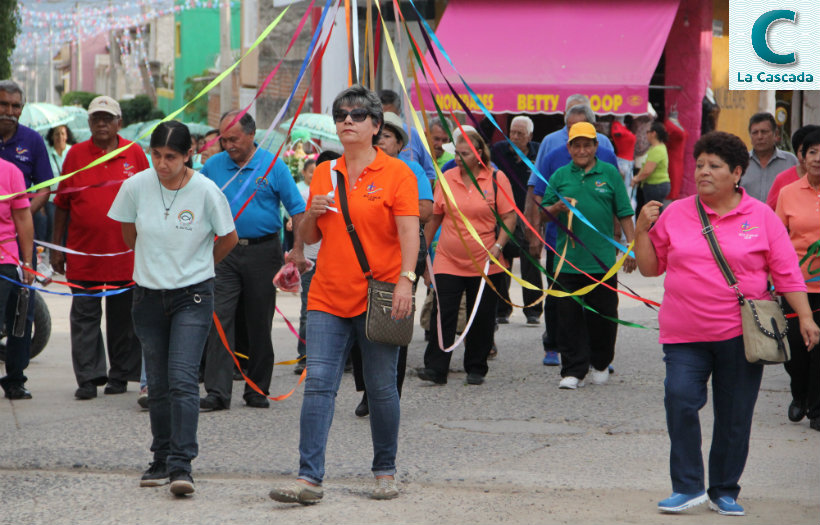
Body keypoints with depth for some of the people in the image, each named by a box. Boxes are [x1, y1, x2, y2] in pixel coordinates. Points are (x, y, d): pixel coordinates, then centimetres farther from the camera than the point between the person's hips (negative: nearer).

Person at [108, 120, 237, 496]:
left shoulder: (206, 191, -13)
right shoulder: (136, 186, -6)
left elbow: (228, 239, 4)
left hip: (192, 296, -3)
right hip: (149, 296, 3)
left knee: (182, 380, -15)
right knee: (158, 384, 10)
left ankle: (181, 465, -17)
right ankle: (161, 461, 22)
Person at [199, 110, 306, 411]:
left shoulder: (273, 166, -1)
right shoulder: (214, 166, 5)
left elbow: (296, 209, 0)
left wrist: (298, 250, -8)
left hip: (263, 252, -1)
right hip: (223, 251, 1)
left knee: (260, 324, 7)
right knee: (220, 320, -9)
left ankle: (258, 391, 17)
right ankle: (217, 392, -10)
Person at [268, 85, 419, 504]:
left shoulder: (396, 173, -1)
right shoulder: (324, 173, 13)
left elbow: (409, 233, -10)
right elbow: (309, 237, 18)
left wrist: (405, 280, -23)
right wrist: (312, 214, -4)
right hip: (328, 296, 4)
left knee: (381, 388, 5)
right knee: (318, 384, -7)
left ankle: (385, 471, 20)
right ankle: (309, 478, -12)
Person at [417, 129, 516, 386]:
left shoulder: (497, 179, -2)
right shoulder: (446, 178, 6)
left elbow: (509, 216, -2)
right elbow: (435, 216, 15)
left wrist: (498, 245, -14)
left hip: (485, 263, -1)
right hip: (448, 261, 1)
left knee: (482, 318, 5)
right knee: (442, 314, -8)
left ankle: (476, 369, 17)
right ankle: (435, 368, -8)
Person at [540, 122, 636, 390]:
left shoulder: (610, 173, 4)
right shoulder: (560, 176, 9)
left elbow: (624, 214, 4)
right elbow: (544, 213, 11)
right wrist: (558, 207, -11)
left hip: (603, 262, -1)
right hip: (568, 261, 1)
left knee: (603, 315, 7)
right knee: (570, 317, -1)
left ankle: (600, 363, 26)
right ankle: (574, 371, 3)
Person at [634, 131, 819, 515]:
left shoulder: (761, 217, 3)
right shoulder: (675, 214, 7)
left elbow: (786, 272, 3)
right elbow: (650, 267, 12)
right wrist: (642, 231, -3)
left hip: (741, 335, 0)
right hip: (685, 335, 1)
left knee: (735, 415, 5)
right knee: (680, 400, -16)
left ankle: (725, 492, 20)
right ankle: (688, 487, -4)